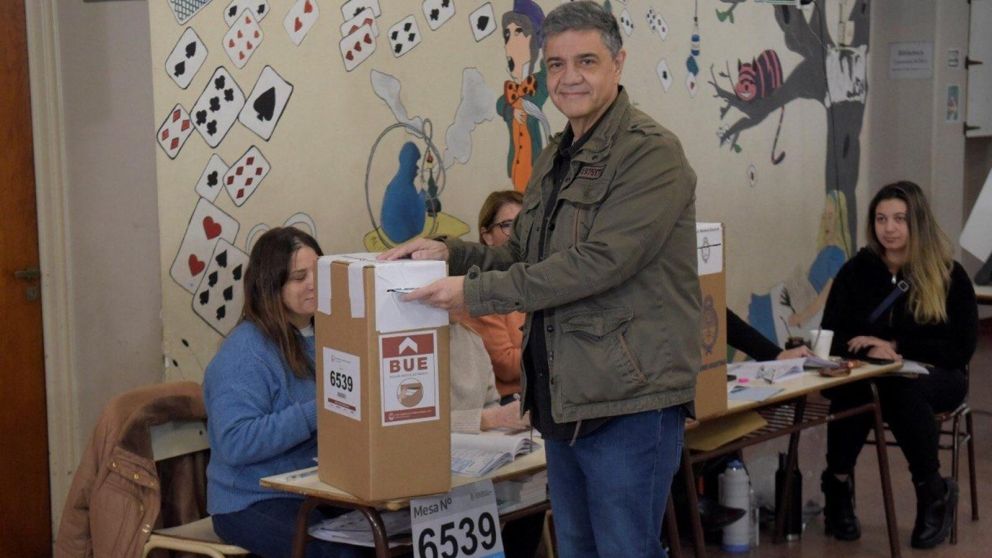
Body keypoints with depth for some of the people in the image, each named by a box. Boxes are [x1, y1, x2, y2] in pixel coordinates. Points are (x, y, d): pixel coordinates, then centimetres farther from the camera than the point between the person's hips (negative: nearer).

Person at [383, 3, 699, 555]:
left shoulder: (652, 153, -13)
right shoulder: (555, 158, 15)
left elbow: (599, 262, -22)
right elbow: (523, 256, 20)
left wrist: (475, 292, -19)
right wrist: (451, 252, 0)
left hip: (631, 401, -9)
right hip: (564, 401, 9)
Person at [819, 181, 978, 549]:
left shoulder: (949, 275, -3)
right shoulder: (856, 271, 1)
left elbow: (961, 349, -7)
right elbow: (831, 338, -2)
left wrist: (895, 347, -18)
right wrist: (869, 350, -24)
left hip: (935, 377, -1)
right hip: (868, 374, 1)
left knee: (903, 391, -38)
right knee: (851, 389, -36)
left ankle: (934, 491, -18)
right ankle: (838, 485, -18)